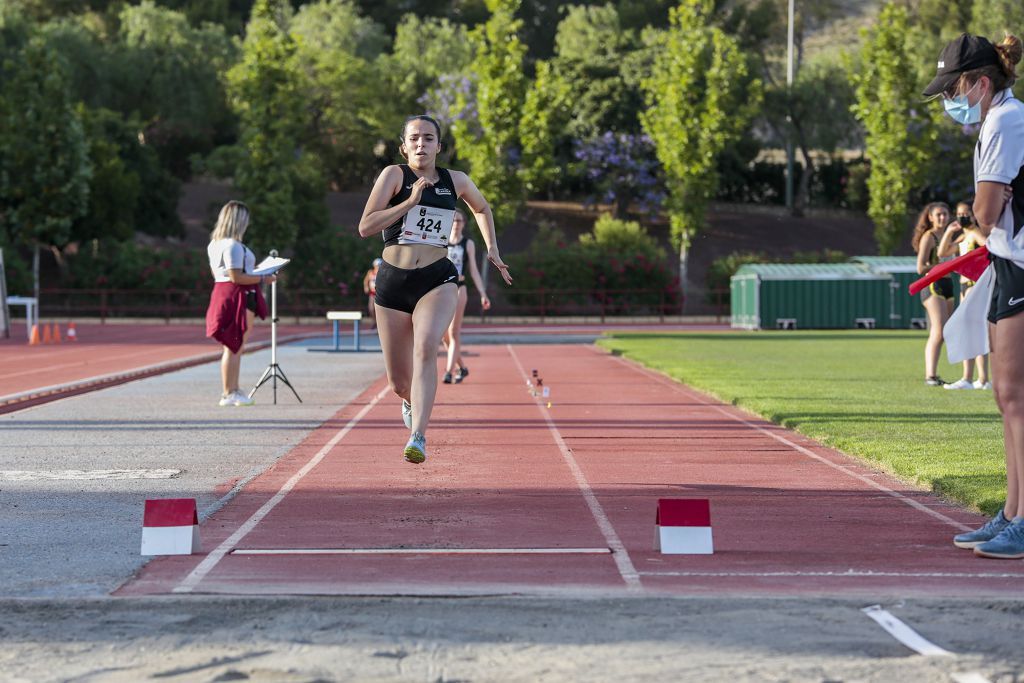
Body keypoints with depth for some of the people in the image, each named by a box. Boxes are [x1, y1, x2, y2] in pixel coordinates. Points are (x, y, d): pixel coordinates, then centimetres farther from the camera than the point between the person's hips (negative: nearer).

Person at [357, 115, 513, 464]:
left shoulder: (456, 181, 8)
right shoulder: (394, 175, -1)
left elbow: (482, 209, 31)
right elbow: (365, 227, -12)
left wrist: (492, 248, 21)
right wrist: (410, 201, -17)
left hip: (437, 280, 0)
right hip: (393, 281, 0)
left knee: (425, 348, -30)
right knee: (398, 382, 7)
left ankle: (418, 436, -35)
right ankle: (411, 402, 45)